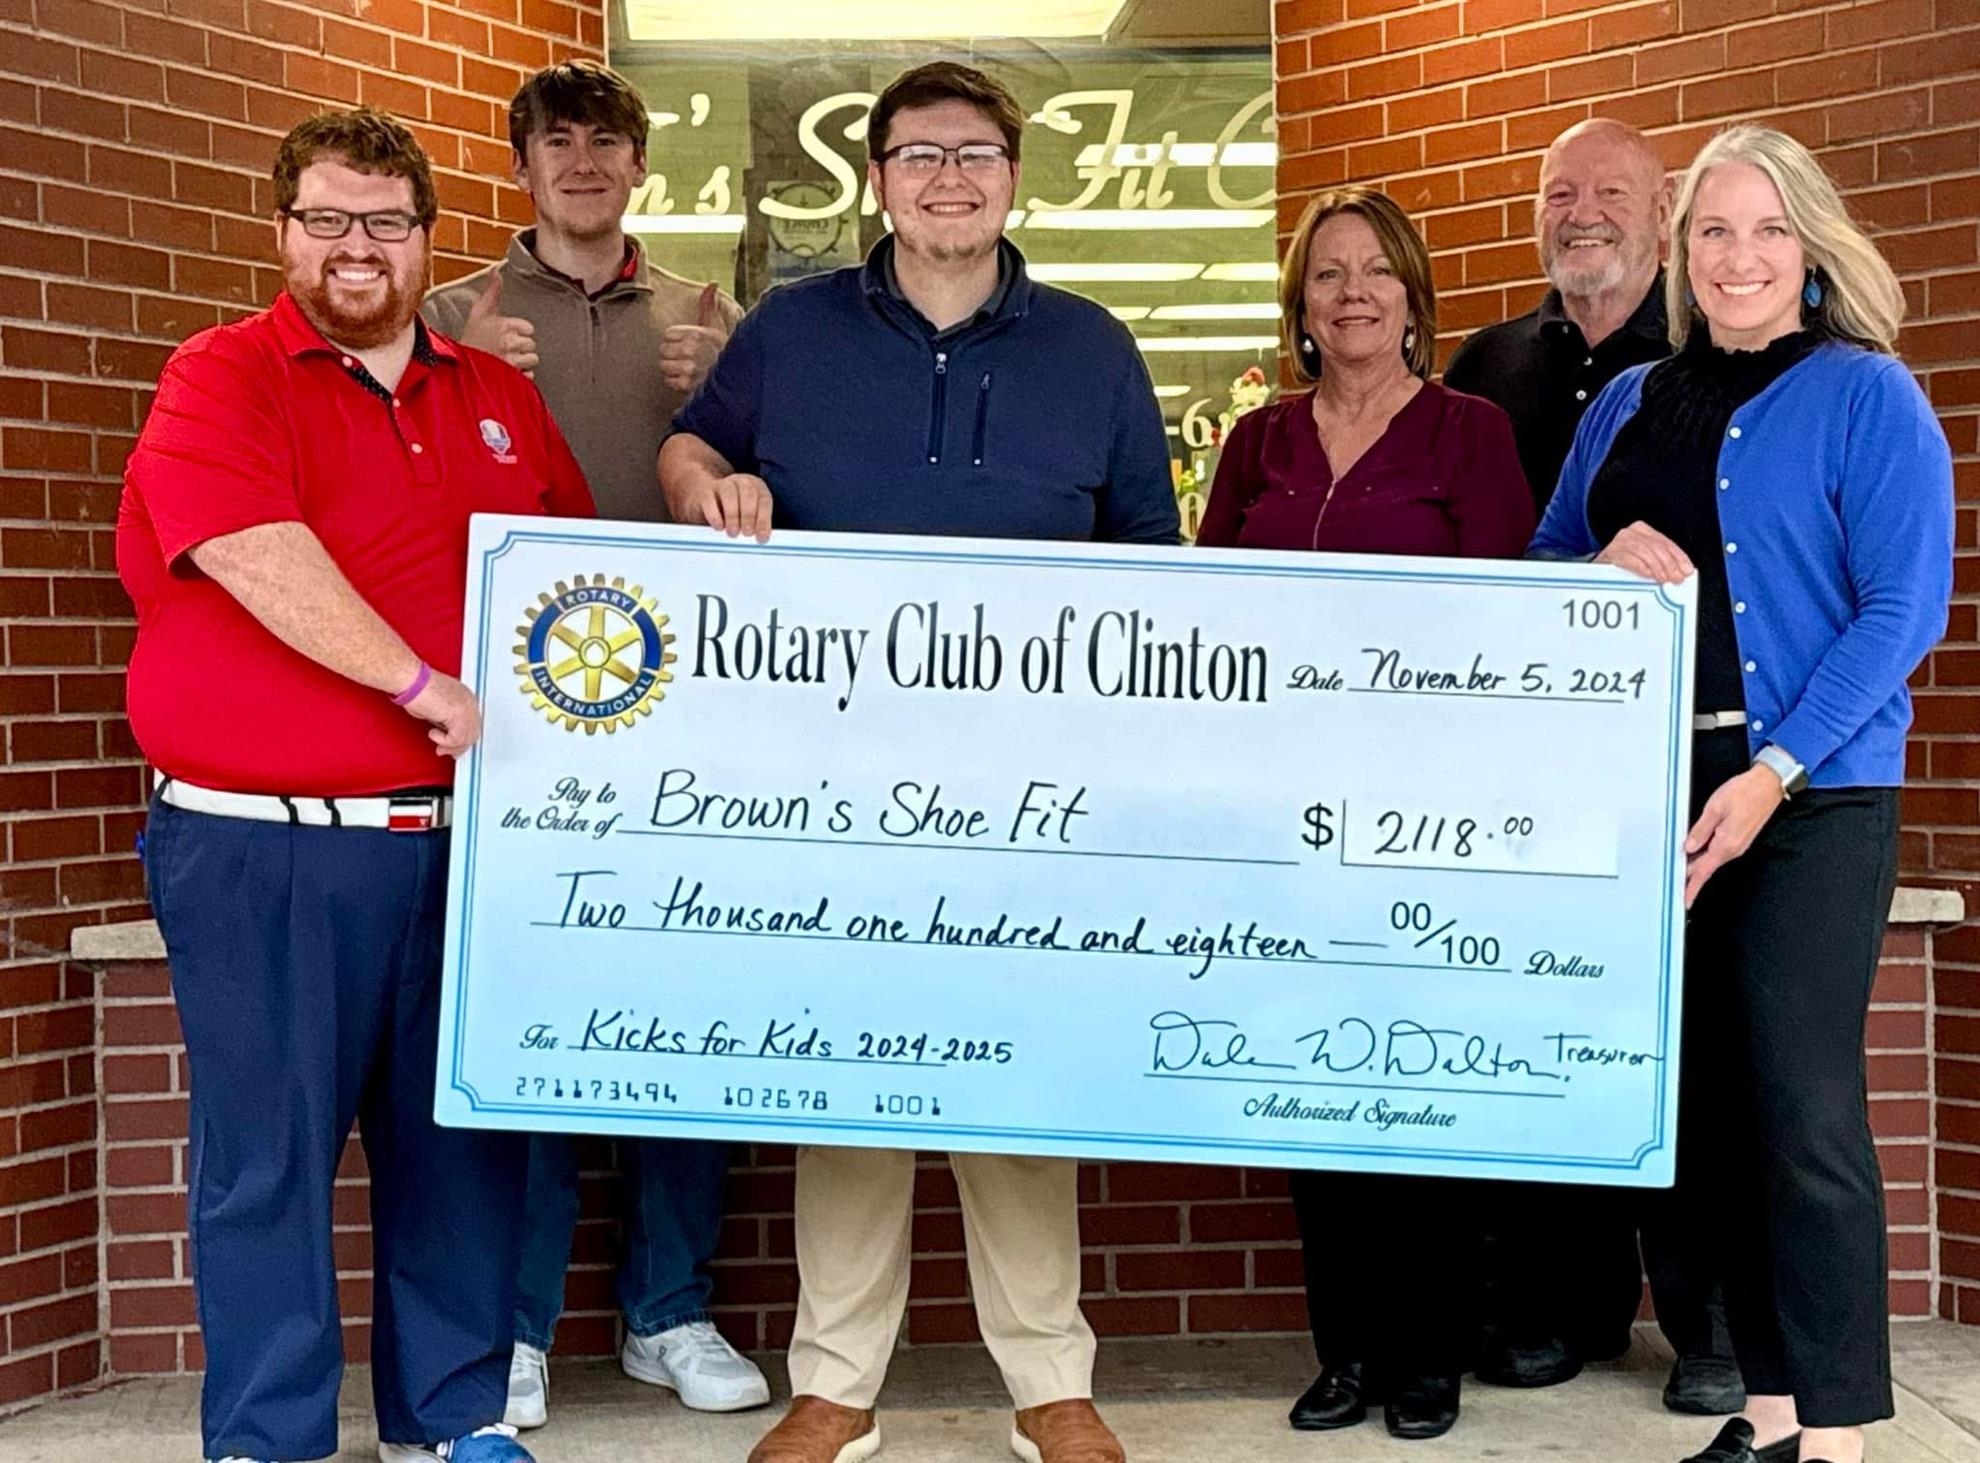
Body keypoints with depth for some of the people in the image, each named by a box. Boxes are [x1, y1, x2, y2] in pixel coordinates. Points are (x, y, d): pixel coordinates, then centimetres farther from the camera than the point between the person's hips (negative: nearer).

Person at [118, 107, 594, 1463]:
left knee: (461, 1141, 12)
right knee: (269, 1153, 2)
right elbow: (258, 554, -19)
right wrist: (426, 687, -20)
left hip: (459, 831, 5)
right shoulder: (224, 376, -3)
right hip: (262, 848, -5)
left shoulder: (496, 394, 14)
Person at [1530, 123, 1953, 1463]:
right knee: (1710, 1101, 8)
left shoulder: (1867, 395, -2)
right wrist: (1604, 565, -5)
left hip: (1811, 795, -5)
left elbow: (1904, 607, -9)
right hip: (1651, 793, 5)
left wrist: (1774, 773, -17)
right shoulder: (1629, 406, 14)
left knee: (1802, 1102, -5)